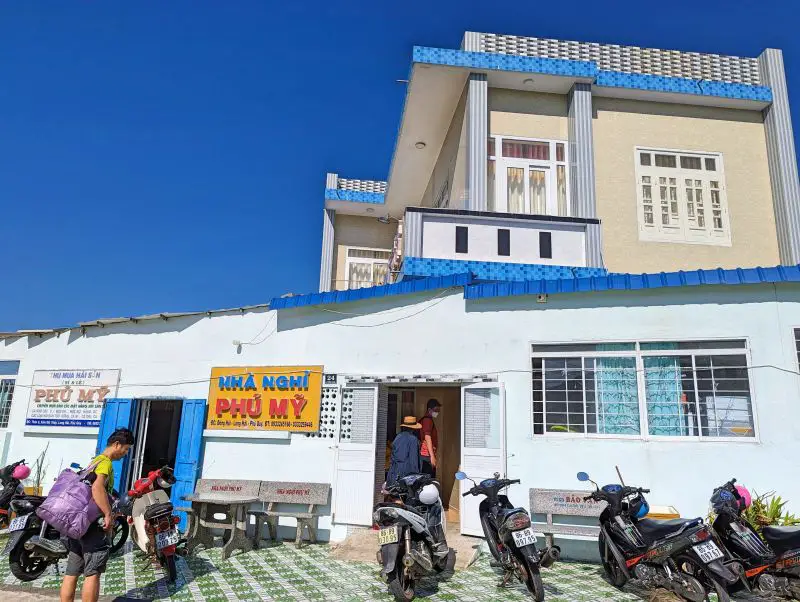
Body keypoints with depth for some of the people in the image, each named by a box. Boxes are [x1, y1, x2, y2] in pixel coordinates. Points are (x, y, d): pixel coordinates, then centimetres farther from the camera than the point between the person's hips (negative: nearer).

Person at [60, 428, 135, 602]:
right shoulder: (106, 462, -12)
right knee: (93, 573, -5)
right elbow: (97, 488, -29)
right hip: (93, 523, -10)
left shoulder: (95, 460, 19)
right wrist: (109, 515, -26)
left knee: (71, 573, 10)